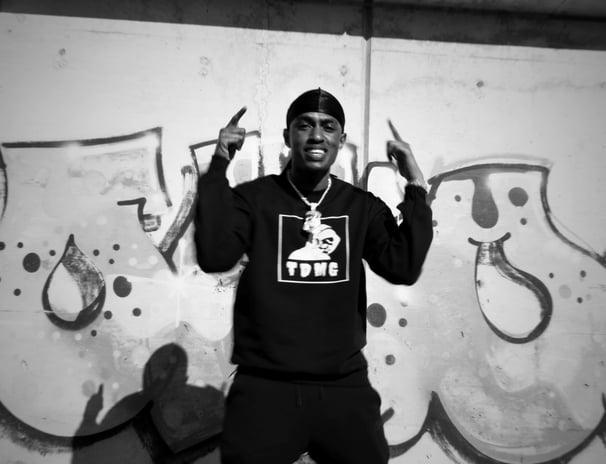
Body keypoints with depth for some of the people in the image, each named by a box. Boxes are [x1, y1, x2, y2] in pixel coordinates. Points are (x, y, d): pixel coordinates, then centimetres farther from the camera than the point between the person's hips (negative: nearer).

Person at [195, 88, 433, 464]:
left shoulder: (363, 206, 5)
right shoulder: (253, 198, -2)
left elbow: (404, 267, -7)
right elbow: (214, 257, -17)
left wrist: (416, 186, -10)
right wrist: (218, 168, -18)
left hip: (345, 387, 3)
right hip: (265, 387, -2)